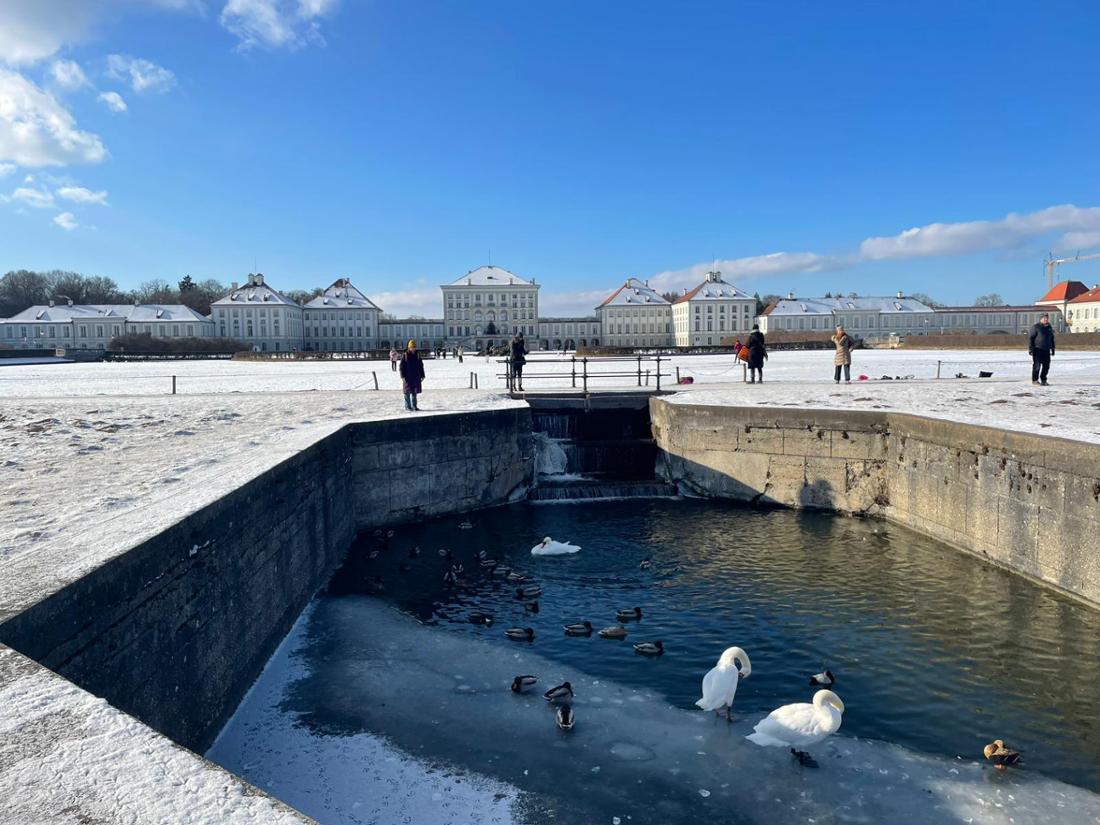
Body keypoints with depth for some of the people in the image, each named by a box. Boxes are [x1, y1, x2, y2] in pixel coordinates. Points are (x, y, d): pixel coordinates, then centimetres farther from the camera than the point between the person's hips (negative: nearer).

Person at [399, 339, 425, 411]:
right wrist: (403, 376, -13)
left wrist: (422, 376, 9)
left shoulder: (417, 355, 8)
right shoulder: (405, 355, -4)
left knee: (415, 392, 6)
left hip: (416, 377, 4)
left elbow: (421, 366, 13)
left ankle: (414, 405, 12)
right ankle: (407, 406, 6)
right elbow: (402, 366, -5)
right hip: (408, 377, -4)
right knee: (407, 392, 0)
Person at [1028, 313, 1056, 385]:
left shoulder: (1049, 328, 16)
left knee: (1046, 366, 5)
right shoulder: (1036, 327, -5)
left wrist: (1052, 349, 19)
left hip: (1046, 350, 6)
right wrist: (1030, 348, -13)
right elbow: (1030, 338, -8)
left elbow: (1052, 339, 24)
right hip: (1037, 349, -6)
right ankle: (1035, 380, 2)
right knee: (1037, 365, -6)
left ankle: (1043, 380, 15)